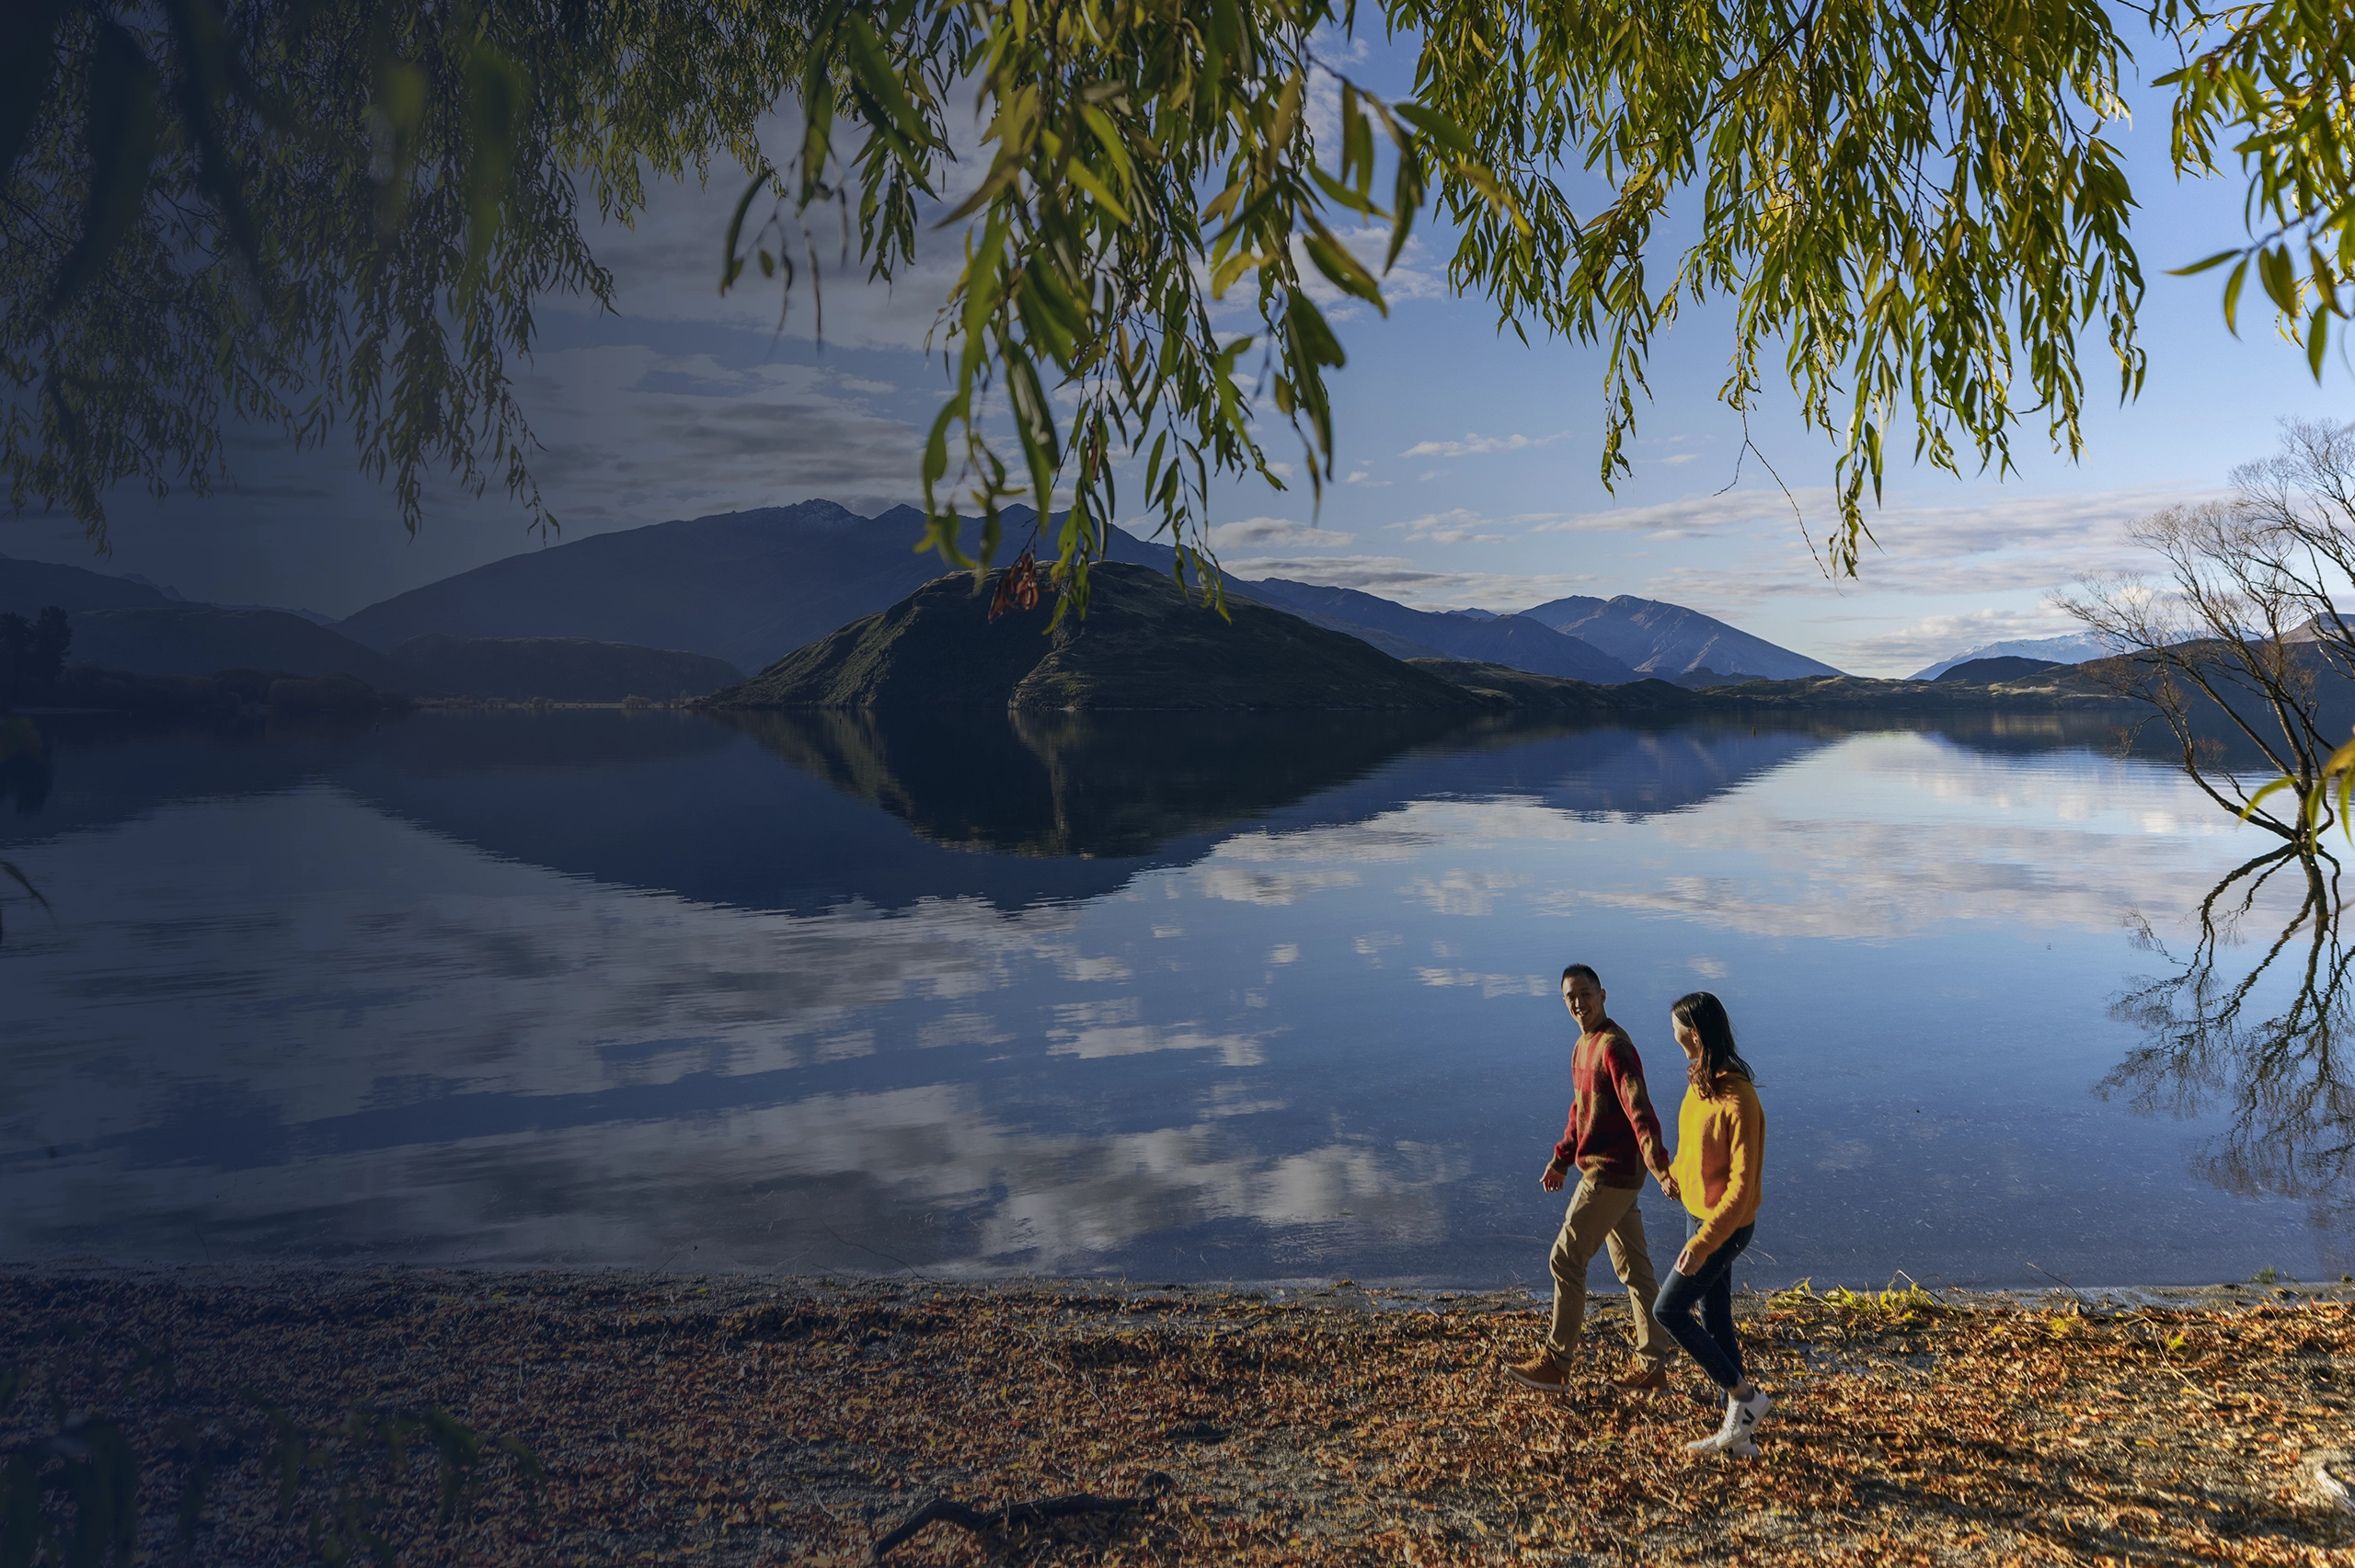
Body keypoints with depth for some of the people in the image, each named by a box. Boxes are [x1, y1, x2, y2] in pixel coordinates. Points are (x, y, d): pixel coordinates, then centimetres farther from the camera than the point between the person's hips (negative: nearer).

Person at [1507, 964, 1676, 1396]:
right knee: (1633, 1266, 14)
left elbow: (1639, 1110, -29)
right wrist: (1561, 1161, 25)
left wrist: (1659, 1165, -38)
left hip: (1612, 1175, -10)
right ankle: (1652, 1365, 22)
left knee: (1566, 1260, -4)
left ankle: (1556, 1363, 5)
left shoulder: (1614, 1047, -19)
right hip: (1606, 1173, 10)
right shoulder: (1583, 1046, 12)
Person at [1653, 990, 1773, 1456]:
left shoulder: (1737, 1099, -26)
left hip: (1723, 1226, -9)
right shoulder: (1701, 1081, 1)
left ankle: (1745, 1395, 11)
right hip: (1698, 1214, 9)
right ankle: (1737, 1432, 25)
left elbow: (1742, 1185, -26)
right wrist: (1675, 1175, 25)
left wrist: (1702, 1242, -27)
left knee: (1668, 1310, -2)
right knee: (1714, 1316, 14)